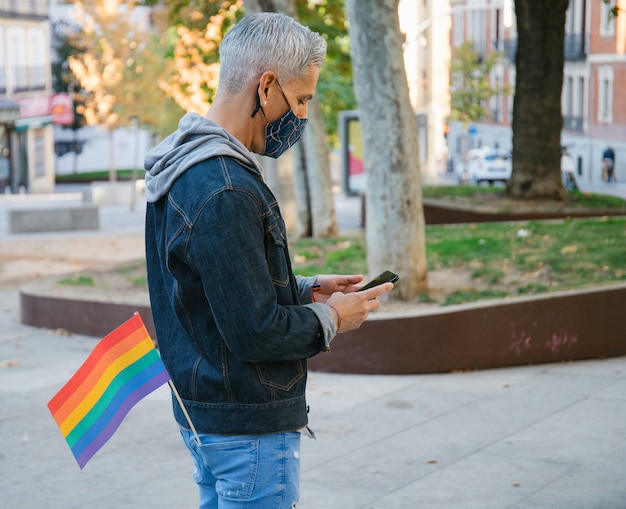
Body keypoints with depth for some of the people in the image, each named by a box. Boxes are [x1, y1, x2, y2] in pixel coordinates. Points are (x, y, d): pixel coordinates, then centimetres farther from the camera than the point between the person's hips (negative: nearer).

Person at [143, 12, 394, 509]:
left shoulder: (184, 168, 8)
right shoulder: (225, 193, -25)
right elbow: (255, 332, -25)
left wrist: (306, 289, 10)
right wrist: (330, 320, -8)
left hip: (201, 412, 10)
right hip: (248, 426, -10)